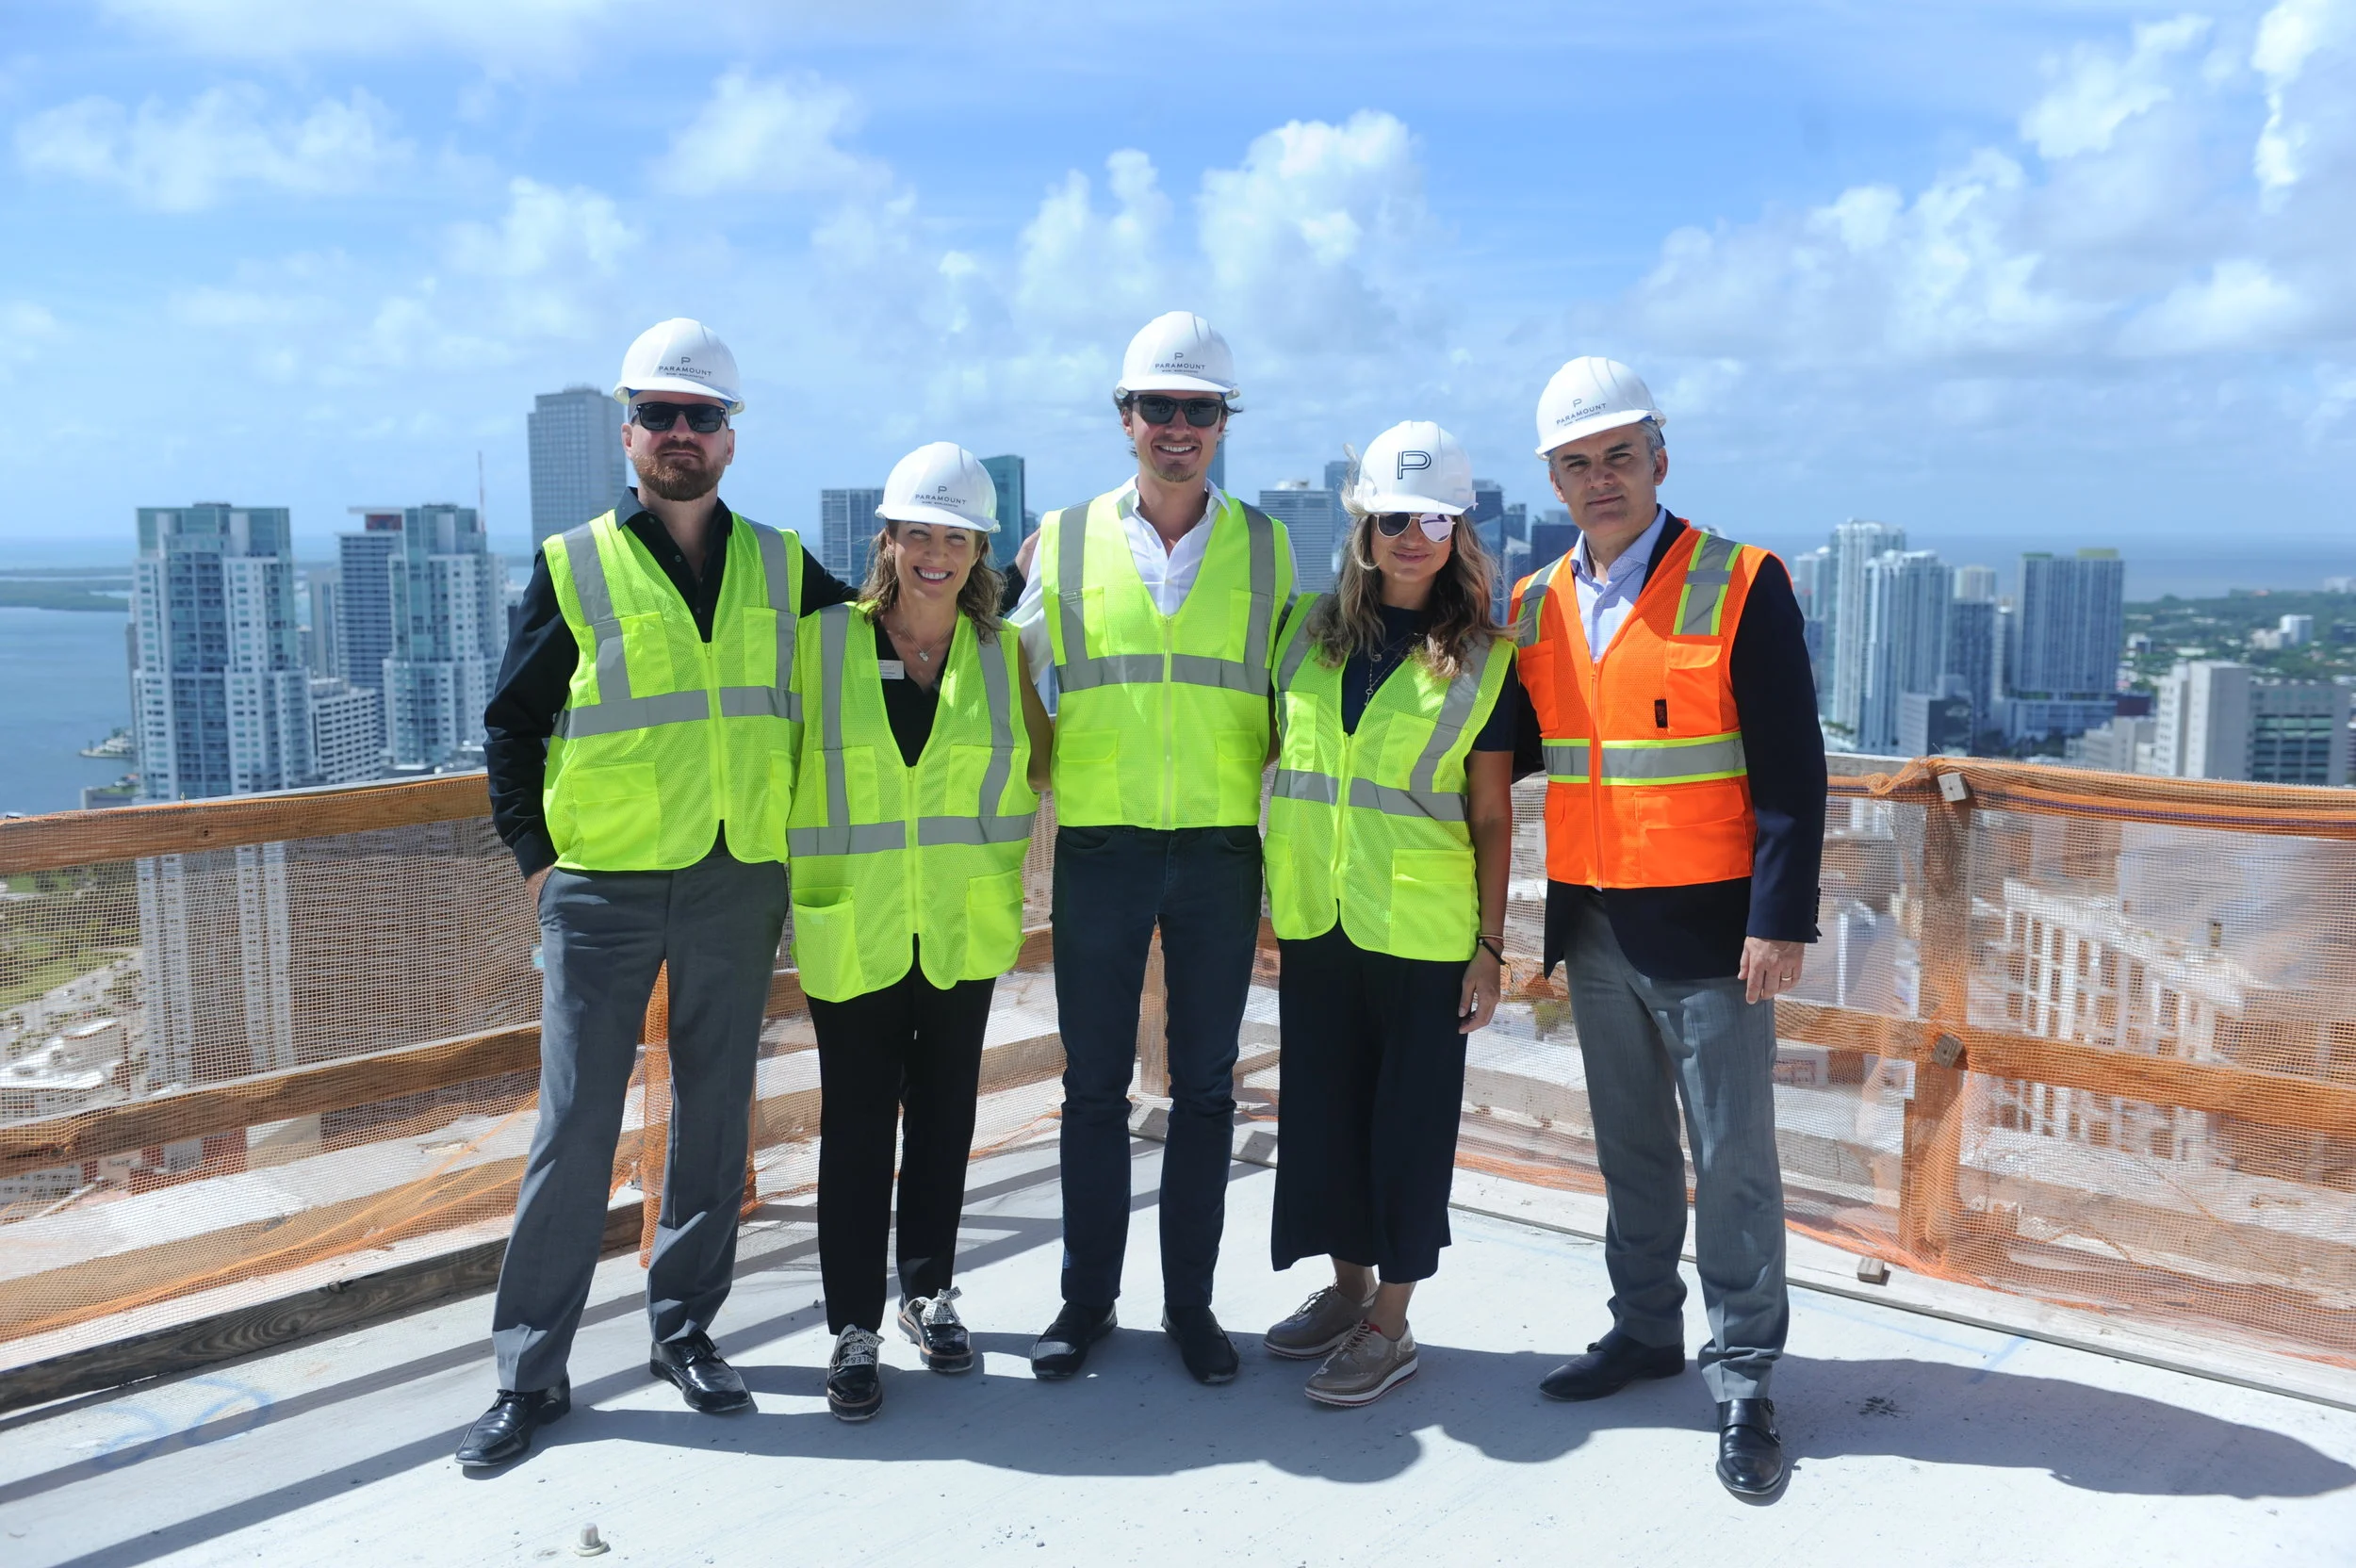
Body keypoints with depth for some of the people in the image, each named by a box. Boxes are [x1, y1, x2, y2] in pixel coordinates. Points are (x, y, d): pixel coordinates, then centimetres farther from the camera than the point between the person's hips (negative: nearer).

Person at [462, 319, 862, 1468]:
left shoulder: (781, 568, 7)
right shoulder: (575, 566, 1)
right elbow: (510, 725, 5)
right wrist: (535, 857, -1)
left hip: (738, 888, 3)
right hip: (605, 889, -2)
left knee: (714, 1115, 11)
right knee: (574, 1127, -1)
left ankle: (685, 1330, 26)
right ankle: (530, 1373, 11)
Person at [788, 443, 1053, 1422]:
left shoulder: (1000, 652, 2)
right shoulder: (822, 642, -5)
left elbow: (1048, 764, 5)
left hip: (962, 928, 3)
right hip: (852, 928, -2)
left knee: (944, 1113, 13)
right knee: (857, 1123, 2)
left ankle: (929, 1293, 31)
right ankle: (855, 1329, 15)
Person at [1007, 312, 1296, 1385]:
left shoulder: (1265, 548, 6)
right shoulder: (1065, 539, 5)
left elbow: (1291, 694, 13)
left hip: (1221, 852, 1)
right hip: (1099, 848, 0)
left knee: (1204, 1087, 8)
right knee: (1094, 1086, 7)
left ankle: (1191, 1304, 21)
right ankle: (1086, 1299, 21)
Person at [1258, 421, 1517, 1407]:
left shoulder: (1480, 660, -2)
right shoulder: (1309, 631, 6)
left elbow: (1492, 817, -1)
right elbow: (1271, 746, 14)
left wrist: (1491, 946, -5)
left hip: (1423, 928, -4)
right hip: (1315, 919, 4)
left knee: (1409, 1121, 4)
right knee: (1321, 1108, 13)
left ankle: (1390, 1325, 18)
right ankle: (1348, 1287, 32)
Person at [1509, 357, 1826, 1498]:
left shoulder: (1740, 587, -9)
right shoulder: (1534, 606, 7)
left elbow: (1791, 769, -11)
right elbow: (1515, 748, 16)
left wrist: (1780, 921, -16)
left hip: (1707, 927, -5)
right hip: (1593, 927, 5)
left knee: (1731, 1161, 2)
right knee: (1629, 1152, 17)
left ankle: (1743, 1380, 14)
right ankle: (1645, 1331, 33)